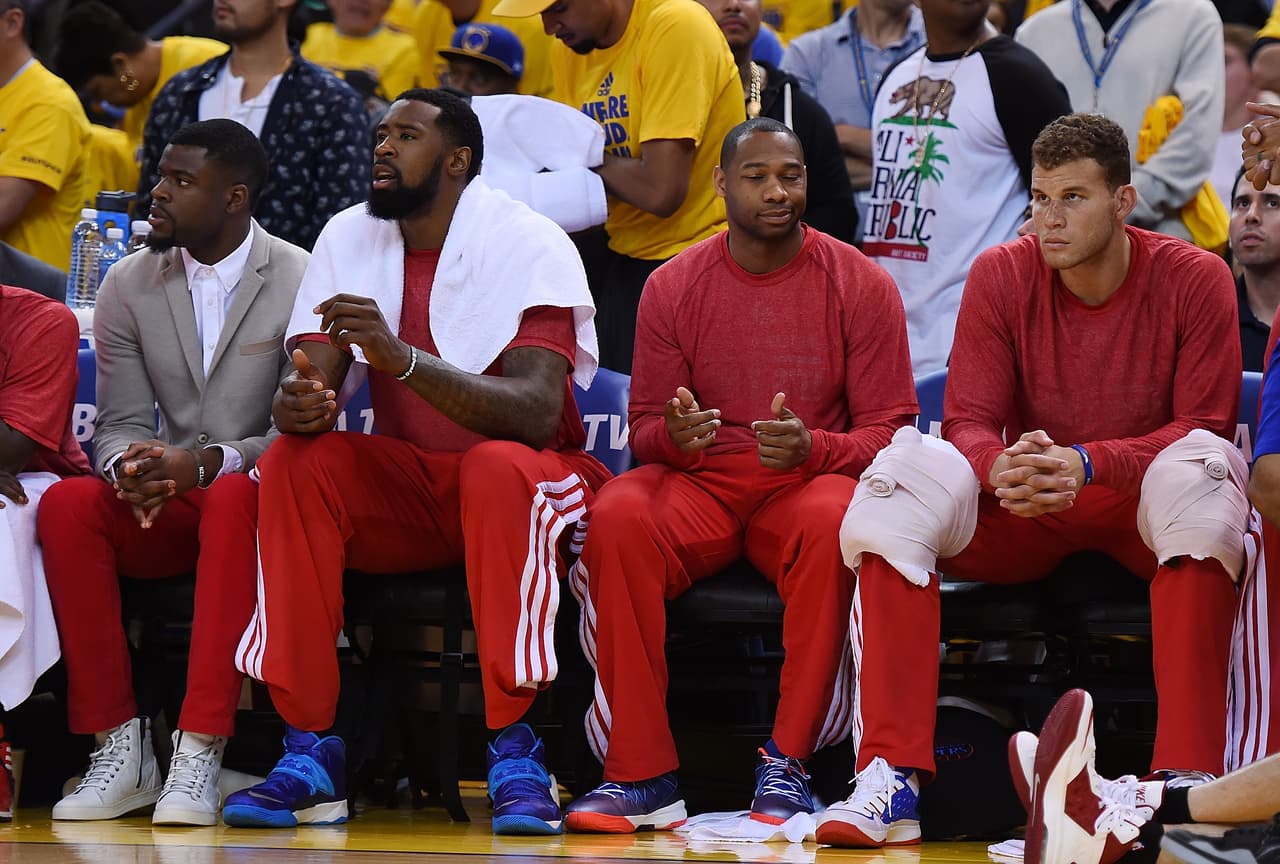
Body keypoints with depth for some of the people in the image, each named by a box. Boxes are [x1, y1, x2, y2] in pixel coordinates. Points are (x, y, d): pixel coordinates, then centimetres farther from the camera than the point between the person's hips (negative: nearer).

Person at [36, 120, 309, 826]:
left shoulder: (303, 283, -6)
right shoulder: (129, 286, 7)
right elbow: (119, 423, 5)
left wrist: (209, 463, -28)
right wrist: (129, 467, -20)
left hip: (258, 496, -4)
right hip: (165, 509, 4)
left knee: (233, 500, -40)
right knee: (67, 505, -27)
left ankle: (200, 751, -43)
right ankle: (119, 748, -27)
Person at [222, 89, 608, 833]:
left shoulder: (530, 245, -13)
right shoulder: (349, 241, 3)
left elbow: (536, 415, -25)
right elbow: (310, 382, -4)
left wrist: (402, 358, -38)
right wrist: (299, 404, -31)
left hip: (533, 483, -4)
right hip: (405, 491, 4)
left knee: (498, 468, -37)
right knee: (294, 463, -24)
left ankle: (515, 755, -32)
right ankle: (309, 751, -27)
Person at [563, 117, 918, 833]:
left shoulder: (860, 285, 1)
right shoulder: (673, 287, 7)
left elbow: (890, 429, 1)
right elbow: (645, 428, 10)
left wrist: (813, 447, -21)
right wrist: (673, 434, -16)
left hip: (810, 480, -1)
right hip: (700, 481, 2)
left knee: (833, 523, -38)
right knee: (617, 519, -32)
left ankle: (788, 765, -26)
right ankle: (641, 773, -28)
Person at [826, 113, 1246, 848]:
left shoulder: (1194, 279, -9)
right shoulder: (1001, 277, -4)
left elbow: (1205, 429, -12)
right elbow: (967, 423, -6)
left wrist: (1086, 466, -29)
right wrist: (1002, 468, -33)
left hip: (1143, 509, -2)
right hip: (1025, 513, 2)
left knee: (1199, 482, -37)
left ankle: (1189, 780, -40)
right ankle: (892, 779, -32)